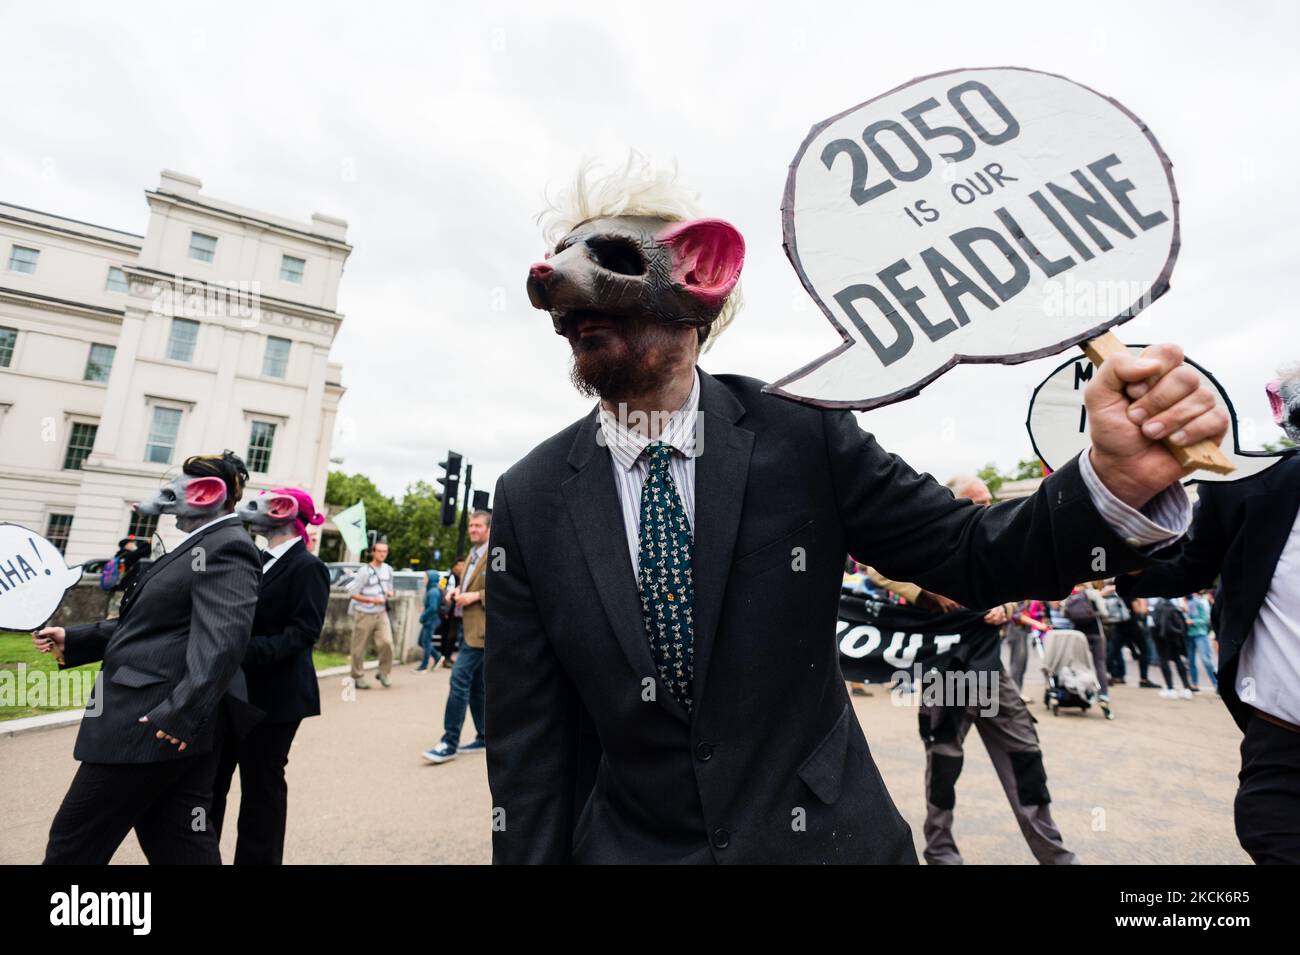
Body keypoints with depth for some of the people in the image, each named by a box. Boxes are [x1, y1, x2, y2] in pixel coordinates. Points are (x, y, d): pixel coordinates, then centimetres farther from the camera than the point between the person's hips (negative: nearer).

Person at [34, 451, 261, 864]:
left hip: (154, 727, -10)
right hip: (178, 727, 10)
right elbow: (151, 625, 23)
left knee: (73, 845, 9)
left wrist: (178, 714, -31)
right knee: (182, 844, 15)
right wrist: (73, 640, 19)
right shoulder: (202, 547, 16)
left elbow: (222, 639, -28)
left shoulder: (226, 547, -18)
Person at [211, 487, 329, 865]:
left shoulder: (307, 567, -14)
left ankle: (257, 858, 24)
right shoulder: (258, 561, 11)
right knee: (211, 776, 17)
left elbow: (304, 631, -20)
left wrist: (251, 651, -30)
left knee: (261, 784, 7)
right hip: (237, 690, 8)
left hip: (275, 696, -8)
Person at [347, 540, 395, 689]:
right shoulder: (364, 571, -10)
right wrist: (373, 600, -20)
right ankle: (358, 678, 21)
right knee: (359, 648, 4)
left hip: (381, 613, 4)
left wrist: (390, 593, -3)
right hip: (364, 614, -4)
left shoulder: (388, 570, 8)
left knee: (387, 642, -11)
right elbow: (354, 594, -10)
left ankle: (383, 673, 7)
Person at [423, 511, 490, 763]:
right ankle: (484, 738, 24)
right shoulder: (472, 554, 17)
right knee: (475, 684, 14)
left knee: (459, 678, -12)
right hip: (467, 626, 9)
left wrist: (477, 595, -20)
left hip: (479, 628, -9)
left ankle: (449, 743, -3)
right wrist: (458, 590, 8)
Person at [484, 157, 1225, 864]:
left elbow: (973, 556, -9)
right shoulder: (529, 499, -12)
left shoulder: (803, 436, -15)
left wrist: (1119, 480, -26)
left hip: (827, 838, 0)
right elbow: (530, 743, -7)